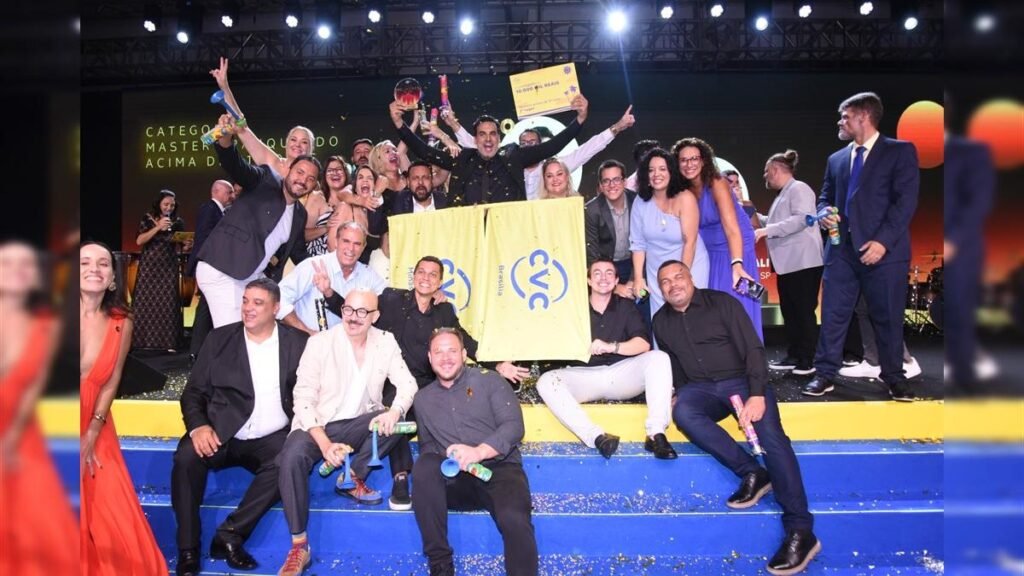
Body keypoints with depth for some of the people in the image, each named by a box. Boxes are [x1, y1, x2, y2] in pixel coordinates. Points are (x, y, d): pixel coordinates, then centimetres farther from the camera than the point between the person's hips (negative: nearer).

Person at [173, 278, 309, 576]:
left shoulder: (297, 341, 4)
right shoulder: (220, 339, 6)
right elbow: (194, 391, 5)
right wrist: (198, 426, -15)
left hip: (271, 439, -1)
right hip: (222, 434, 1)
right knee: (186, 458, -28)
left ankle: (229, 535, -21)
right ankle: (188, 550, -15)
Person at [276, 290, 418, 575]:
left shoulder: (385, 342, -2)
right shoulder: (320, 343, -11)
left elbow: (407, 383, -7)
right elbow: (304, 397, -15)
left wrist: (394, 412, -32)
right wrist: (324, 443, -29)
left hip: (359, 424, 3)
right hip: (318, 425, -2)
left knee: (398, 420, -26)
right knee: (292, 458, -33)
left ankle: (353, 478, -9)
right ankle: (299, 546, -22)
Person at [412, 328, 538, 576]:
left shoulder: (488, 380, 5)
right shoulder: (423, 398, 17)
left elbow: (514, 425, -6)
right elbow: (427, 445, 17)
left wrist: (479, 451, -24)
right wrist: (441, 459, -8)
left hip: (499, 470, -3)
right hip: (456, 480, 3)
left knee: (513, 518, -35)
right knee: (424, 466, -29)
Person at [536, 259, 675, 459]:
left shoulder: (625, 306, 12)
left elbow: (644, 343, -2)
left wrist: (612, 347, -19)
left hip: (621, 374, 1)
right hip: (584, 376, -1)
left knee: (659, 358, -23)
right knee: (546, 381, -27)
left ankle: (656, 434, -32)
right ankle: (597, 437, -42)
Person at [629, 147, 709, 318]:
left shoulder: (685, 198, -14)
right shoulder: (641, 202, -4)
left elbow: (690, 242, -15)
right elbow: (638, 243, -1)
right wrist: (638, 278, -4)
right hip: (656, 274, 3)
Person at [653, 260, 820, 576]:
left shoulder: (721, 303, -3)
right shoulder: (661, 321, 11)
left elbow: (753, 348, -8)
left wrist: (757, 394, -20)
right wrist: (678, 393, 2)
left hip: (740, 380, -3)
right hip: (700, 388, 3)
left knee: (770, 434, -29)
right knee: (682, 412, -33)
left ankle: (800, 531, -31)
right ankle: (752, 473, -24)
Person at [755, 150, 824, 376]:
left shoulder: (799, 189, -9)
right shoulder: (783, 194, 19)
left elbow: (802, 219, -22)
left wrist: (766, 230, -26)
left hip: (803, 262, -10)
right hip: (787, 263, 10)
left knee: (804, 311, -4)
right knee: (789, 310, 11)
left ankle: (808, 360, 2)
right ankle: (793, 356, 18)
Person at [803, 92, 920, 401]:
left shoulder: (900, 151, 1)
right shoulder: (836, 159, 17)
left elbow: (906, 200, -7)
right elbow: (825, 196, 23)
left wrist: (883, 240, -16)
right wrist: (824, 213, -2)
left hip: (882, 249, -4)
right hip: (842, 248, 4)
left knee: (888, 317, 4)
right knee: (832, 314, 3)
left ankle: (894, 378, 19)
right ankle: (825, 374, 12)